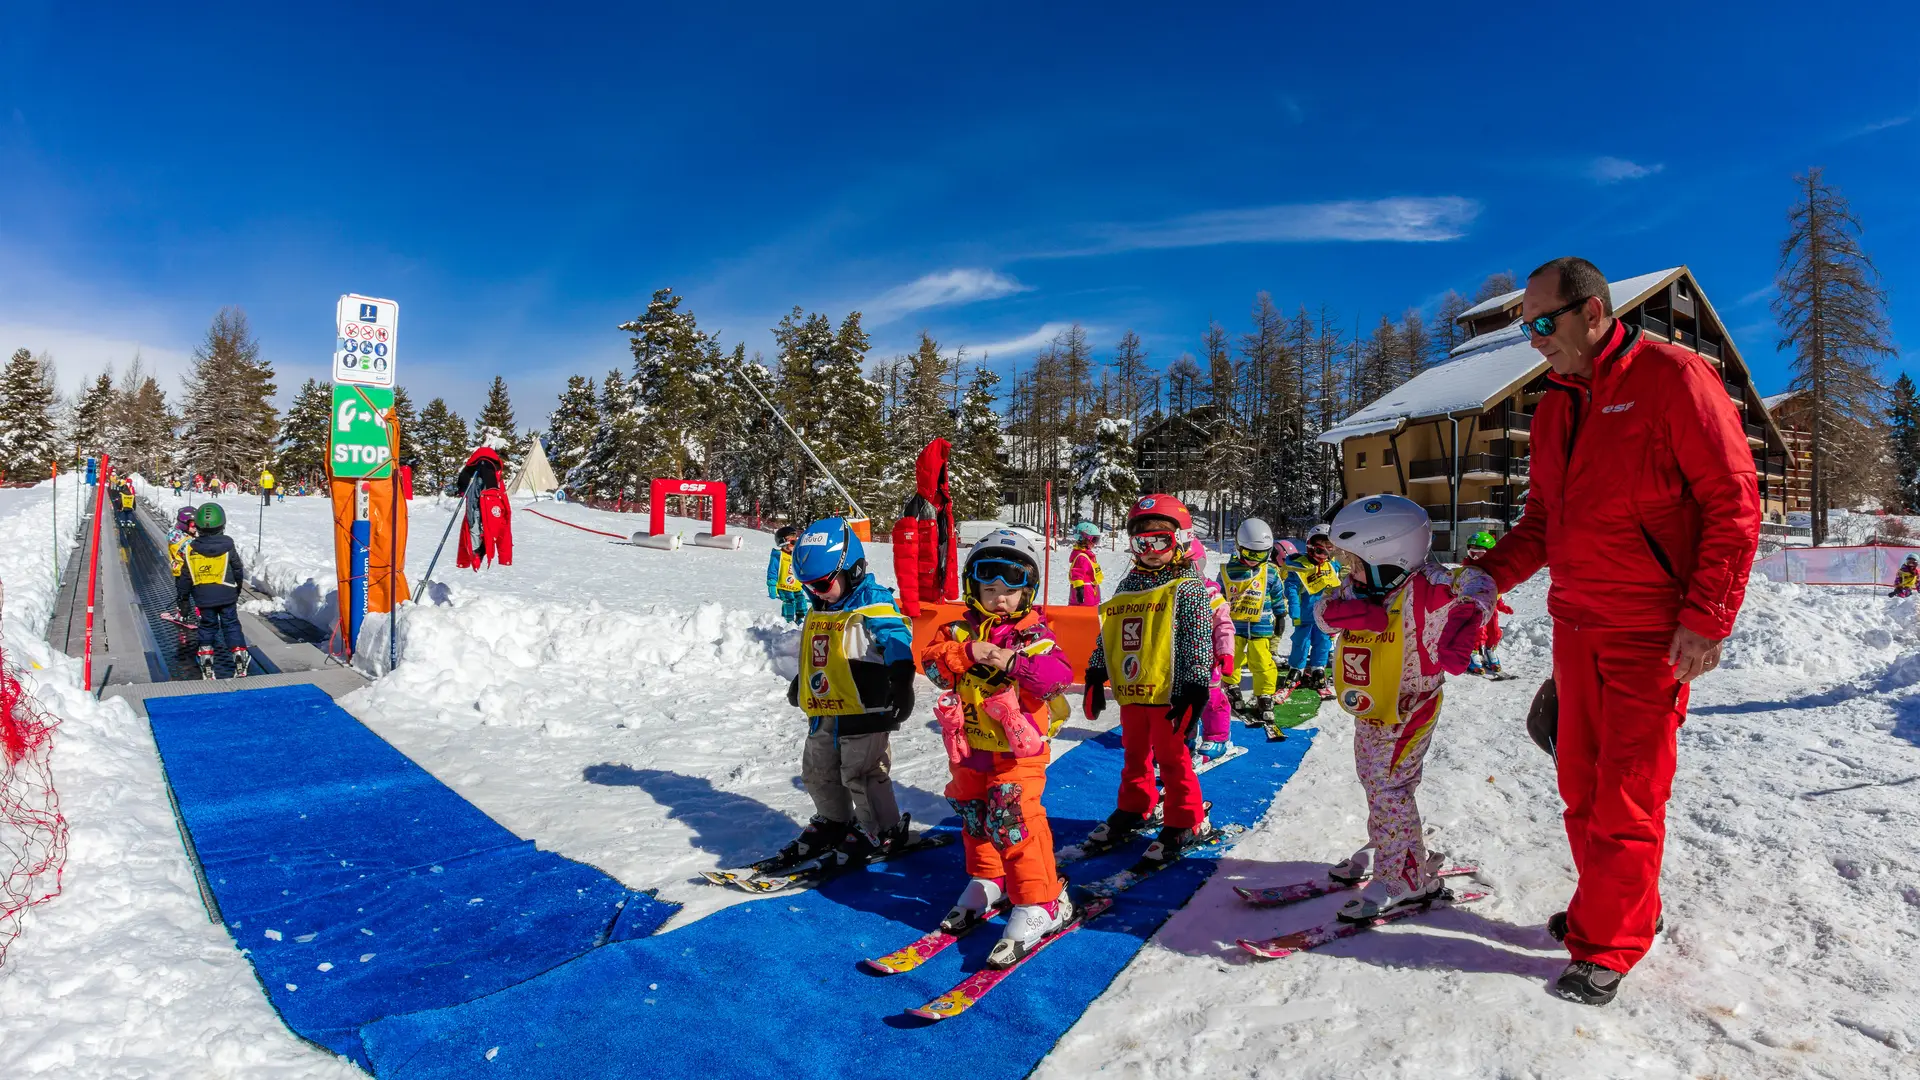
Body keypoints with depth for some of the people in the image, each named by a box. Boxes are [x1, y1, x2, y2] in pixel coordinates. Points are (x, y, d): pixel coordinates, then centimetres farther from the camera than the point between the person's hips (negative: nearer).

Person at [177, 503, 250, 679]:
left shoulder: (191, 549, -6)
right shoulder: (227, 545, -9)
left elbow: (186, 575, 1)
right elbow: (238, 570, 1)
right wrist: (238, 587, 18)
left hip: (203, 597, 1)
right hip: (226, 595, -1)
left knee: (207, 626, 13)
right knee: (231, 625, 6)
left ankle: (206, 662, 11)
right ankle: (239, 658, -2)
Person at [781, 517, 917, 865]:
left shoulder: (874, 605, -15)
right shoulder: (819, 611, 12)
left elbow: (899, 644, -21)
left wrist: (901, 685, -30)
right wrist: (800, 682, 35)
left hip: (863, 710, -9)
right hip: (823, 712, 9)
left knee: (861, 774, -2)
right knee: (817, 771, 17)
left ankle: (884, 830, 16)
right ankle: (833, 822, 37)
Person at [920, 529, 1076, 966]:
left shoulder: (1033, 633, -8)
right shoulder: (962, 630, 4)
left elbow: (1059, 675, -19)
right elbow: (932, 660, -8)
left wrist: (1013, 661, -30)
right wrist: (967, 652, -24)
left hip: (1018, 749, -5)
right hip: (970, 749, 6)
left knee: (1013, 820, -14)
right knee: (974, 817, 18)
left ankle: (1039, 904, -2)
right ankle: (987, 883, 40)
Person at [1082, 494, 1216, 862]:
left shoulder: (1188, 589, -10)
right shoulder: (1127, 586, 9)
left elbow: (1198, 643, -14)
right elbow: (1106, 635, 16)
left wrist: (1193, 692, -18)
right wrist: (1095, 677, 15)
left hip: (1169, 693, -6)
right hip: (1131, 692, 7)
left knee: (1172, 759, 4)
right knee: (1134, 755, 20)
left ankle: (1186, 823, 19)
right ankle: (1133, 809, 37)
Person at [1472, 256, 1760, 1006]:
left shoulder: (1672, 376, -9)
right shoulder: (1554, 408, 13)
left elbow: (1733, 502, -11)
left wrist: (1707, 618, -15)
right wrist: (1490, 575, 1)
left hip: (1651, 631, -7)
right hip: (1576, 625, 7)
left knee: (1626, 795, 0)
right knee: (1581, 782, 14)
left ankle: (1609, 945, 14)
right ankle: (1607, 907, 31)